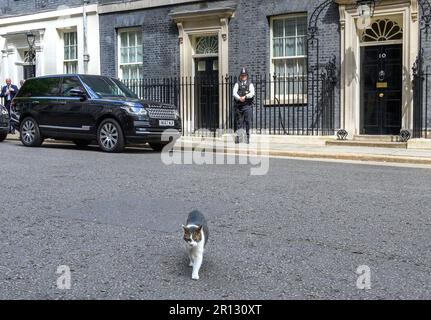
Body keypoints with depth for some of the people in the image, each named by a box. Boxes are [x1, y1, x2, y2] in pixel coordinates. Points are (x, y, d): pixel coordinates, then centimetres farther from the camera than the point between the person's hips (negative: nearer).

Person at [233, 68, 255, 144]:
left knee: (248, 121, -6)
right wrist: (239, 98, -22)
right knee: (238, 121, 1)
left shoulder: (250, 84, 9)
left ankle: (247, 136, 2)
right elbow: (234, 93, -4)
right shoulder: (237, 84, 12)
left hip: (248, 105, -1)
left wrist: (245, 97, -24)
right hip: (238, 105, 1)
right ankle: (238, 136, 4)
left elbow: (252, 93, -8)